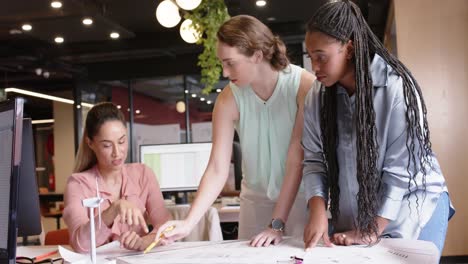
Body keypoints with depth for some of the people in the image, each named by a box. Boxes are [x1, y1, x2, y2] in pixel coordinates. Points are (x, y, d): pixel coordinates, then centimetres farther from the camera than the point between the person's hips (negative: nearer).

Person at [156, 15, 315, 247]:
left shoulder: (304, 86, -19)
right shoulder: (229, 100, -11)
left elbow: (297, 158, -20)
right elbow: (217, 169, -14)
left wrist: (277, 224, -21)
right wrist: (188, 223, -25)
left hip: (300, 198, -2)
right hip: (256, 200, 2)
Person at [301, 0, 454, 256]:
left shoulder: (397, 87, -19)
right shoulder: (317, 96, -4)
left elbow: (400, 169, -18)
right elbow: (314, 160, -4)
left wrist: (373, 231, -18)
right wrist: (318, 211, -20)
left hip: (413, 207, -3)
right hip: (353, 218, 4)